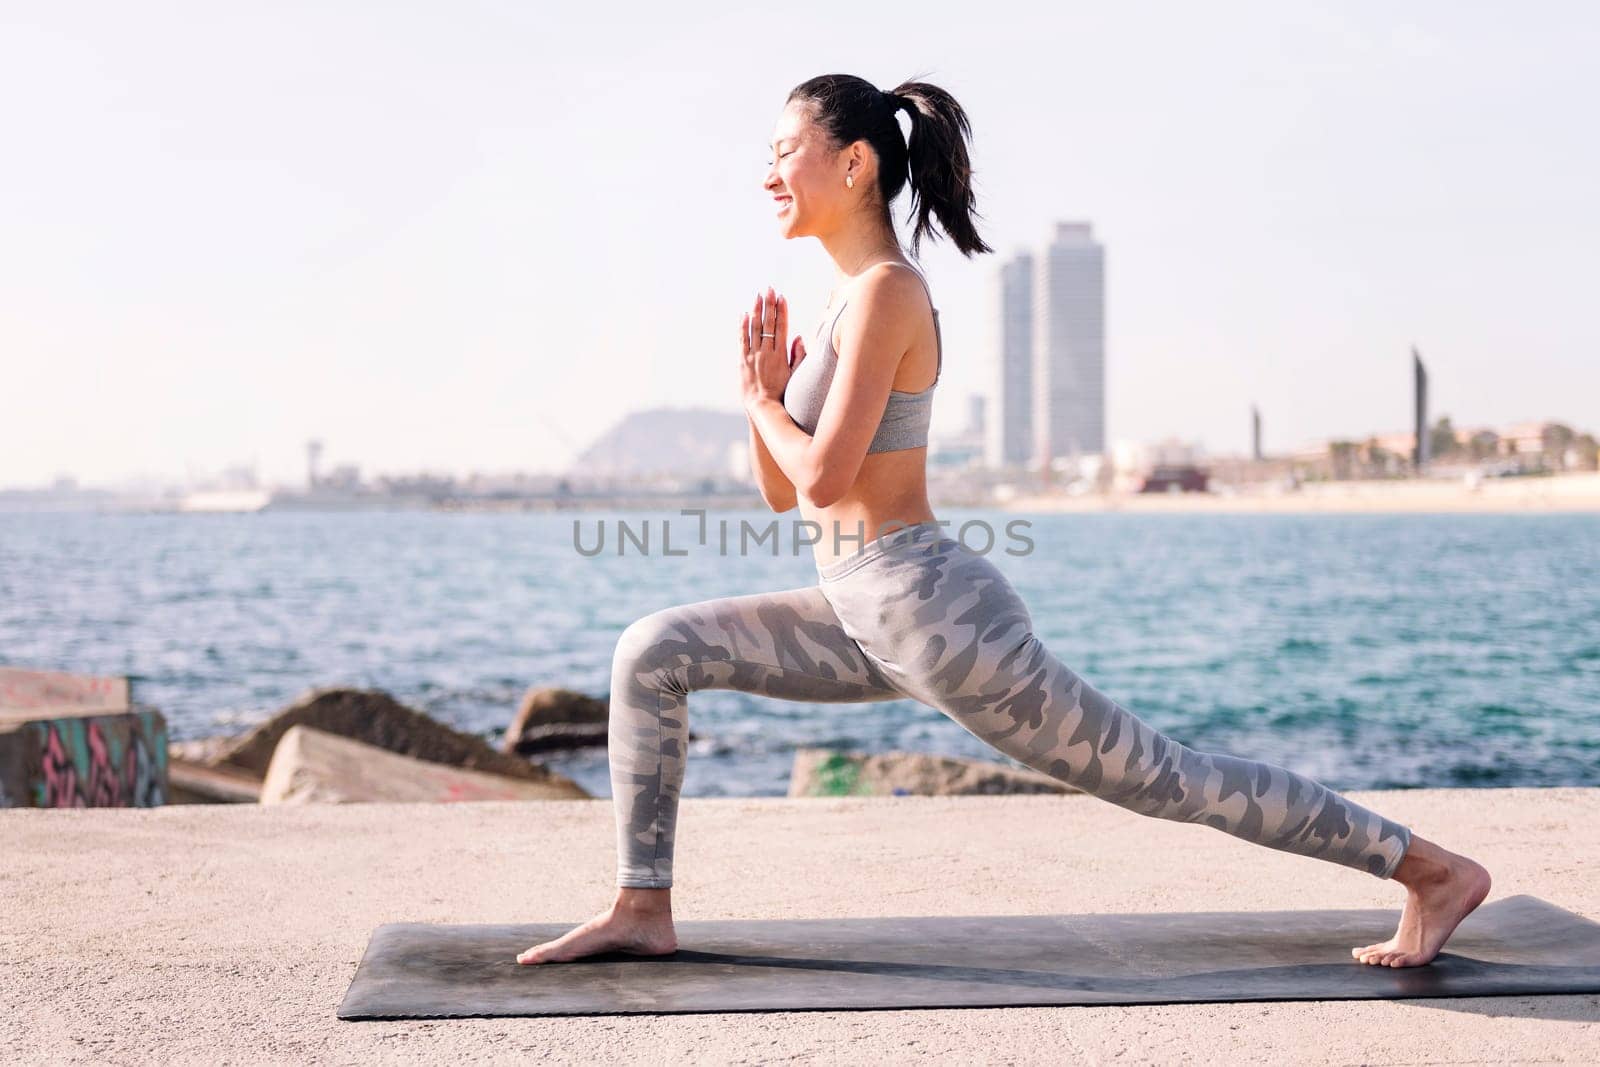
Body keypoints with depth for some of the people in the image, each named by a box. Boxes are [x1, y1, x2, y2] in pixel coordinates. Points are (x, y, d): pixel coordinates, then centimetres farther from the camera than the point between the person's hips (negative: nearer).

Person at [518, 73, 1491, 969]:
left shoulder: (885, 291, -14)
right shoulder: (854, 297, 14)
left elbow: (825, 476, -21)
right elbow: (781, 493, 17)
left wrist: (759, 396, -4)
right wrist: (769, 389, 1)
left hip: (933, 612, -9)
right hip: (868, 620, 9)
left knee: (1164, 777, 0)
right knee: (654, 652, 3)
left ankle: (1434, 868, 12)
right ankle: (643, 910, 10)